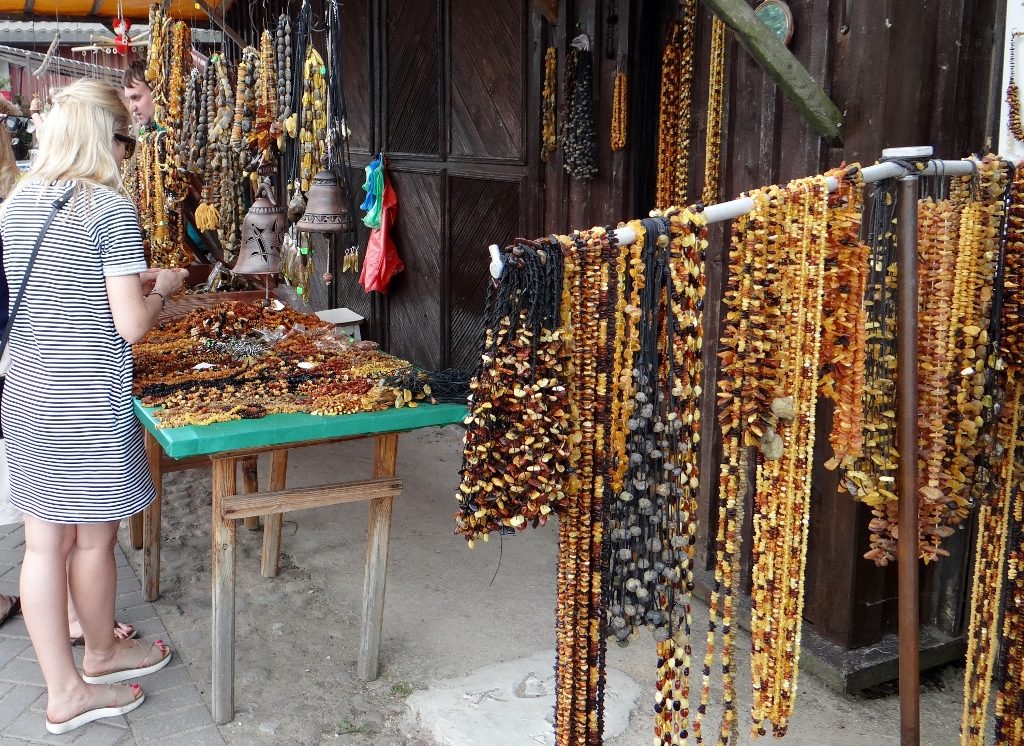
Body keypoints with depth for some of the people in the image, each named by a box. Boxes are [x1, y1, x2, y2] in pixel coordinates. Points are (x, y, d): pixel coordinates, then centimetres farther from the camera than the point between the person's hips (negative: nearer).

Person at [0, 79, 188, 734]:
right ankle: (102, 653, 36)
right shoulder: (111, 207, -15)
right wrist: (164, 287, 2)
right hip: (89, 403, -7)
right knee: (94, 537, 13)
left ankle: (63, 690, 25)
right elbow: (131, 326, -16)